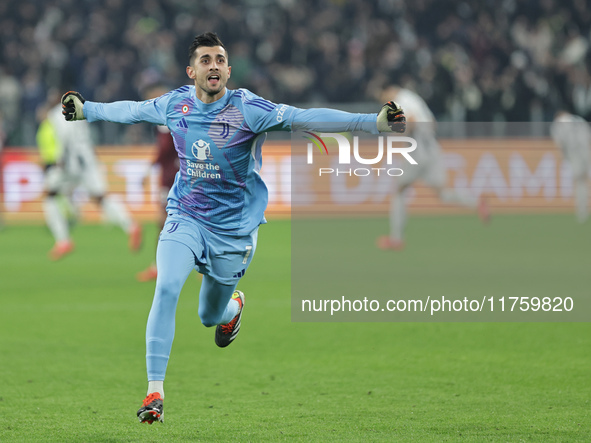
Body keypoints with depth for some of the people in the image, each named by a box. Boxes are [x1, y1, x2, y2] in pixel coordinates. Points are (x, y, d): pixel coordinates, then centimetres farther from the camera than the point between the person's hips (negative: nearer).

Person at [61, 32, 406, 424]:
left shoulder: (246, 109, -16)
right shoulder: (175, 105, -5)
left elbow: (305, 119, -25)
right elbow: (132, 111, 16)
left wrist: (375, 122, -35)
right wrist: (86, 110, 30)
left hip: (233, 229, -1)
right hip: (185, 218, 1)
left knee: (210, 316, 11)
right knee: (166, 288, -23)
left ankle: (234, 305, 53)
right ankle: (155, 393, -19)